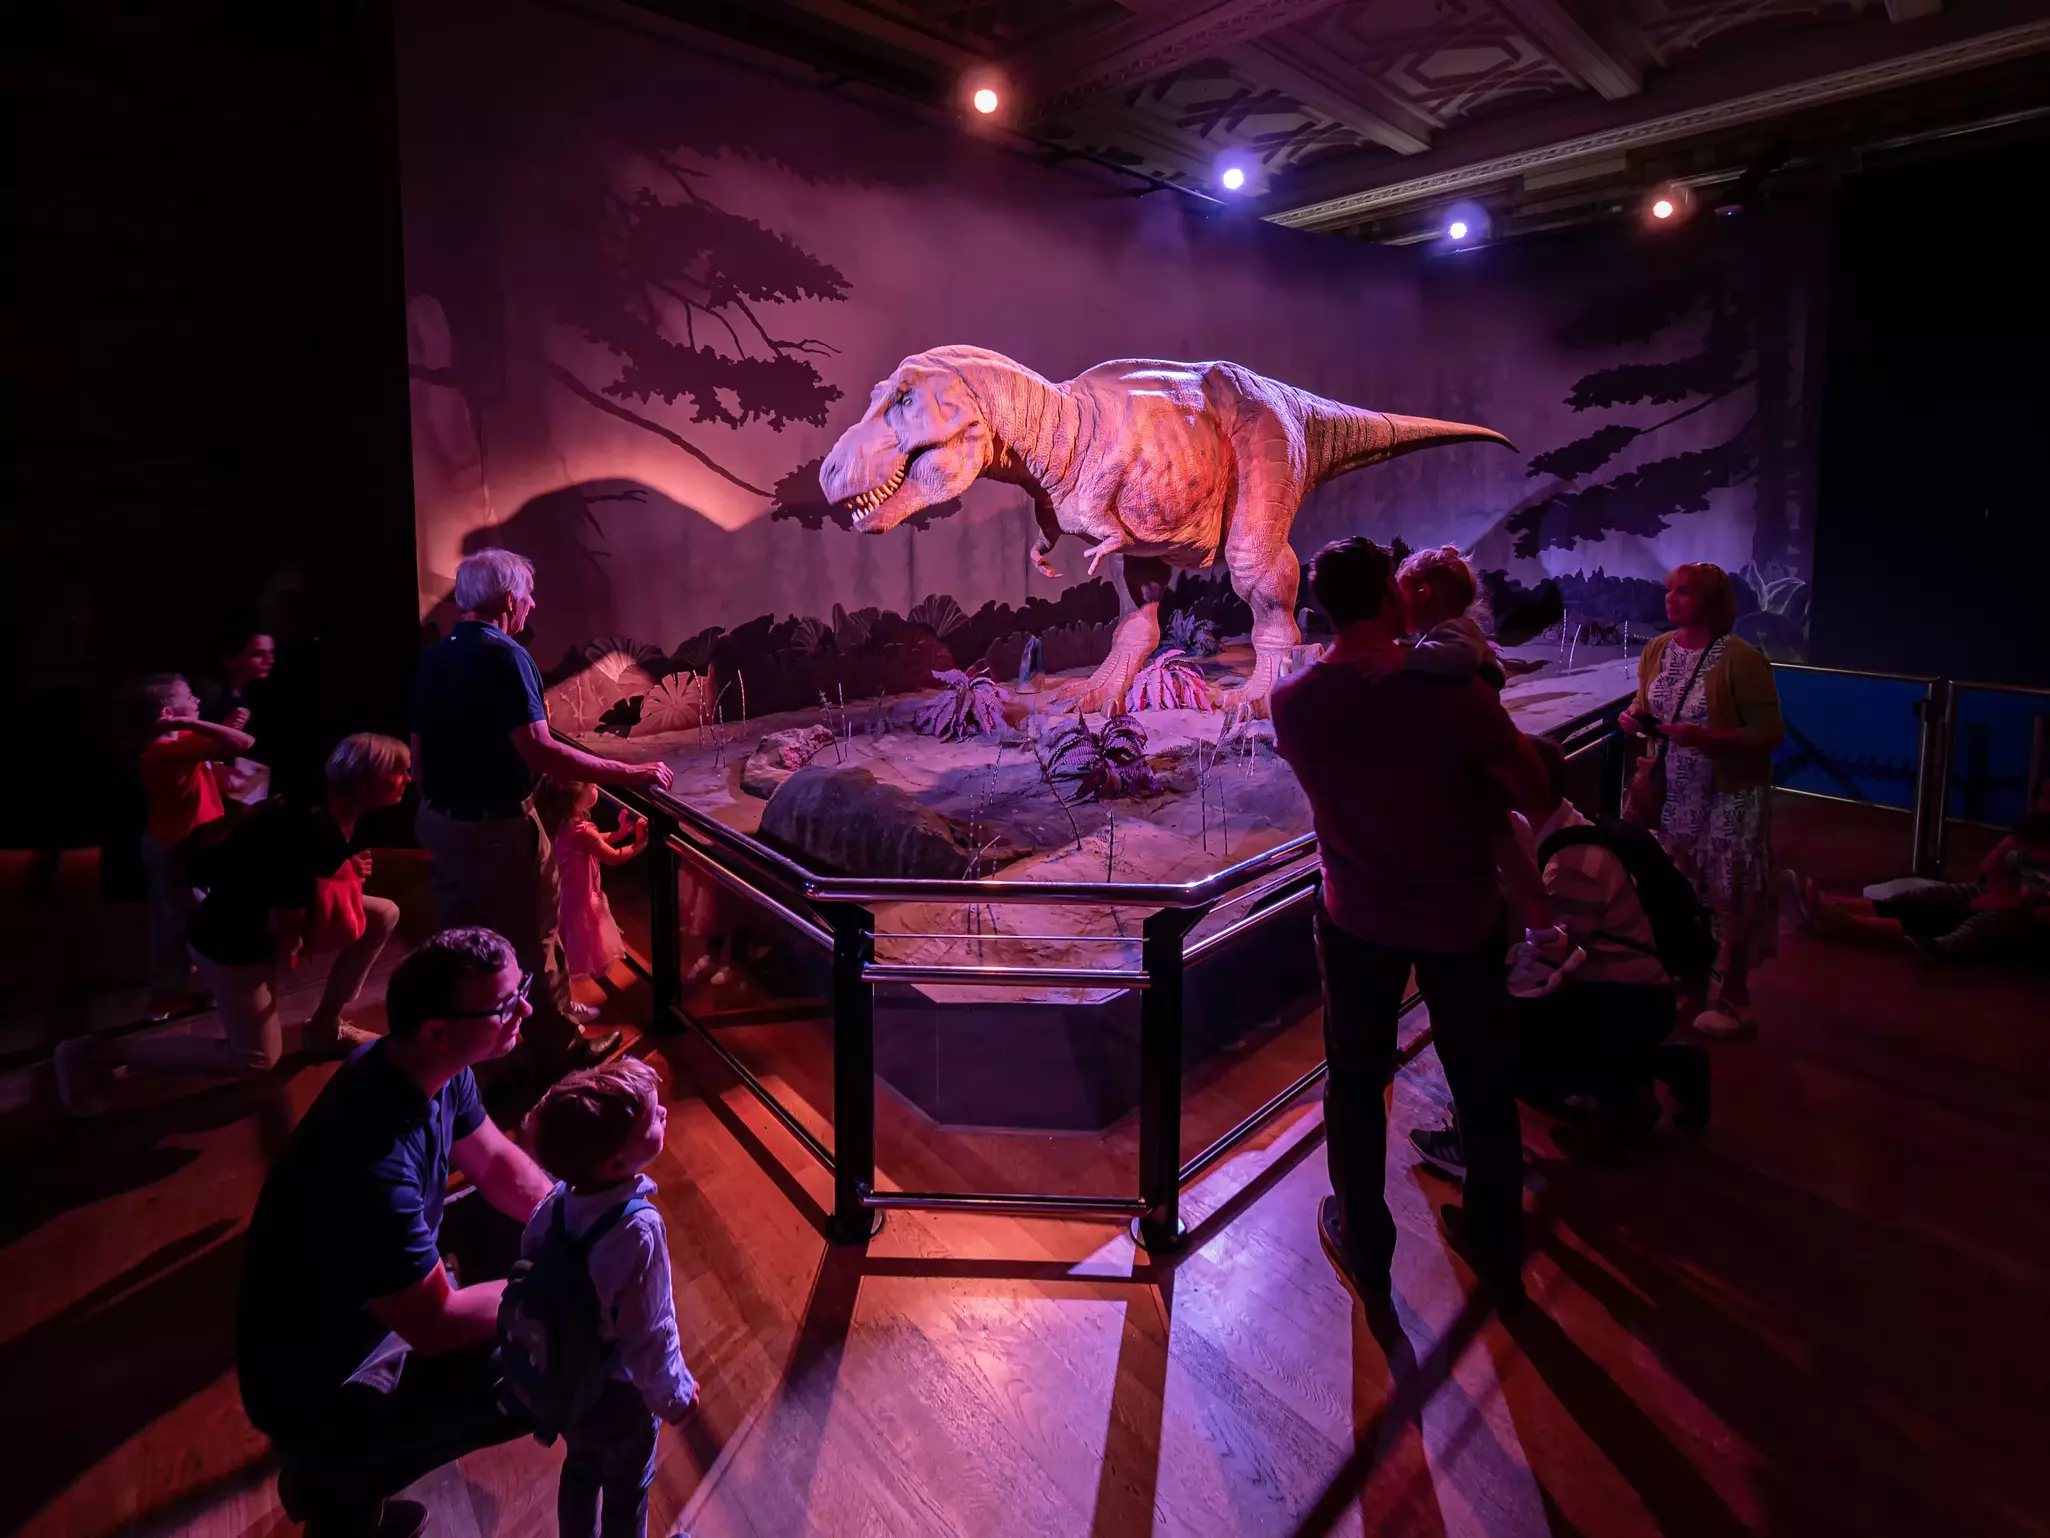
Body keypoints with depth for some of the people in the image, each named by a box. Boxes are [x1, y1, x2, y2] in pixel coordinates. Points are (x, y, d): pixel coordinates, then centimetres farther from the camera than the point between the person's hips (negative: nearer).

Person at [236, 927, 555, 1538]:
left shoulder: (431, 1068, -14)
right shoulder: (375, 1165, -38)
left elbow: (501, 1167, 2)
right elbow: (435, 1327, -27)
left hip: (374, 1303, 8)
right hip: (312, 1385, -8)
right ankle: (335, 1476, 5)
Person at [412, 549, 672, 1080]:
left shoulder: (435, 657, 6)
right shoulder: (503, 656, -19)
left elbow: (419, 748, 13)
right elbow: (538, 752, -27)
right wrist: (629, 774, -26)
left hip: (441, 822, 8)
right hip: (497, 828, -8)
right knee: (533, 942, 6)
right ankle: (558, 1053, 19)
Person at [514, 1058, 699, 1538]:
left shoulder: (555, 1202, -20)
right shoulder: (638, 1229, -38)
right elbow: (648, 1334, -27)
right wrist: (673, 1394, -8)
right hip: (617, 1391, -5)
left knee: (580, 1467, 31)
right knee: (627, 1488, 23)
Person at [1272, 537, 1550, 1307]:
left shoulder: (1292, 702, -15)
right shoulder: (1453, 689, -24)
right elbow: (1531, 789, -13)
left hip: (1358, 920, 1)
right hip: (1462, 917, -1)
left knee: (1355, 1084, 18)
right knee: (1482, 1084, 18)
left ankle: (1365, 1251, 33)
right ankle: (1499, 1253, 36)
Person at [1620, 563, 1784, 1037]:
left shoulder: (1741, 660, -18)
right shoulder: (1657, 650, 2)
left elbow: (1771, 733, -16)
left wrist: (1704, 736, -29)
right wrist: (1633, 717, -9)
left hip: (1730, 798, -6)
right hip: (1674, 793, 6)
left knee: (1729, 897, 3)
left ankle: (1733, 1002, 19)